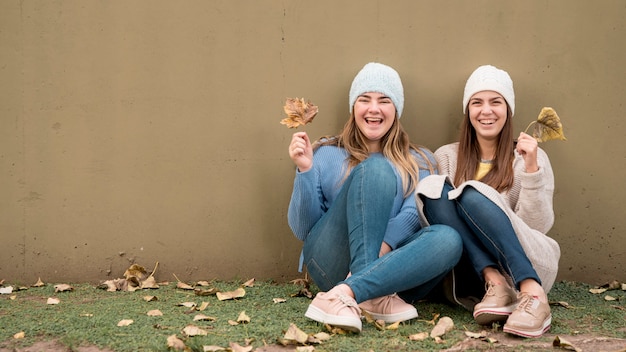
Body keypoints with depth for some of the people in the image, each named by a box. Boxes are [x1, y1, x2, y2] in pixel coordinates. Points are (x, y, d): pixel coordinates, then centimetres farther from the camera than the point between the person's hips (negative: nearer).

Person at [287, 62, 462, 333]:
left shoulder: (420, 162, 18)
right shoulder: (326, 155, 14)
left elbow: (414, 215, -3)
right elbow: (302, 230, 6)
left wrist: (384, 245, -24)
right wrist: (304, 171, -8)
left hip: (389, 268, 2)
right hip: (333, 266, -2)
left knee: (448, 239, -29)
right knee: (376, 168, -22)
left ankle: (344, 294, -36)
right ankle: (373, 297, -32)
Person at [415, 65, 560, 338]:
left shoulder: (531, 157, 6)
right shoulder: (447, 157, 12)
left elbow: (537, 226, -3)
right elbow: (434, 212, 5)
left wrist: (531, 169, -15)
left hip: (530, 265, -2)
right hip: (472, 270, 2)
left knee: (471, 195, -26)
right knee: (432, 187, -18)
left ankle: (533, 293, -35)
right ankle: (494, 283, -28)